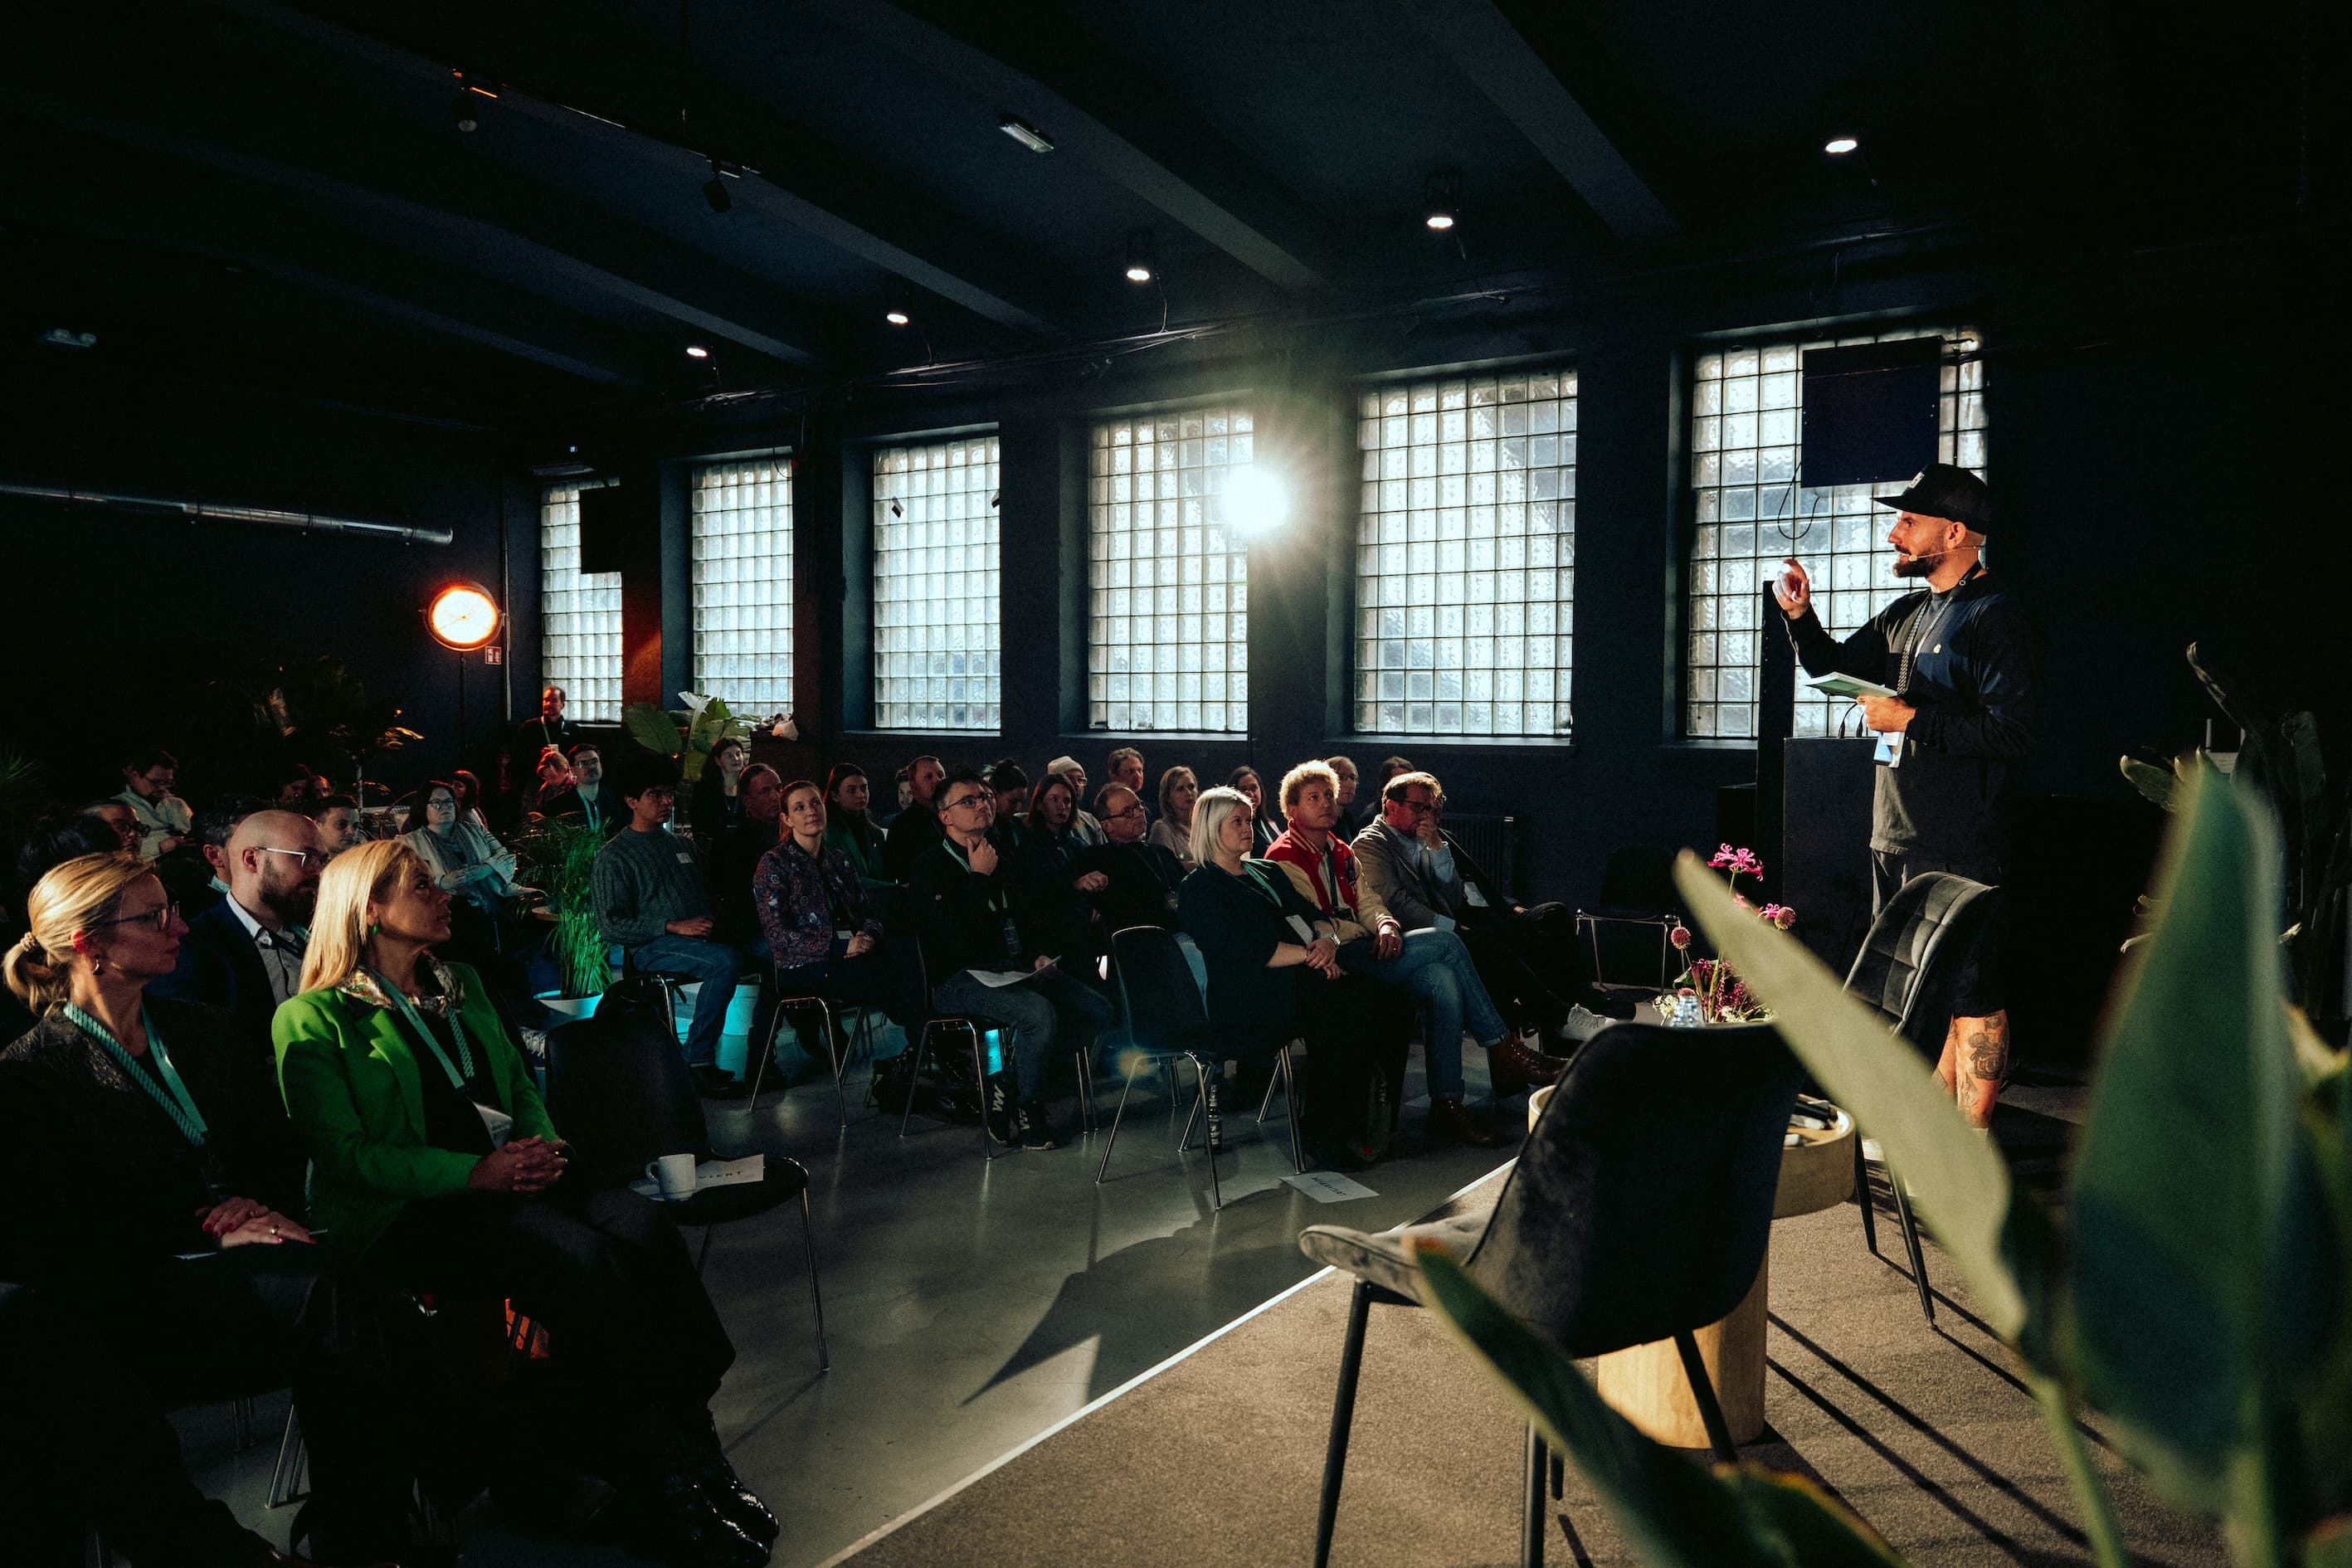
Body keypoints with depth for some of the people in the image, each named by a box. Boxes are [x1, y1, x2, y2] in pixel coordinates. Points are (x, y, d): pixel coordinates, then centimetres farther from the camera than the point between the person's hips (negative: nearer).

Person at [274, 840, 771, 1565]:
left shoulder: (462, 986, 20)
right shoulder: (315, 1020, -1)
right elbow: (346, 1153, -9)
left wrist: (540, 1142, -1)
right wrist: (475, 1173, -19)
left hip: (506, 1177, 6)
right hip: (405, 1214, -6)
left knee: (644, 1226, -25)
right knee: (586, 1260, -32)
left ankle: (695, 1456, -24)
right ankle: (656, 1493, -24)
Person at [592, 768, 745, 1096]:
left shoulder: (685, 846, 23)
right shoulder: (614, 856, 3)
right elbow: (611, 925, -6)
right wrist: (673, 927, -15)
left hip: (702, 939, 6)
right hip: (652, 947, -6)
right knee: (726, 960, -34)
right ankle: (698, 1062, -27)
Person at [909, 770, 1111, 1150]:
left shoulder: (999, 859, 16)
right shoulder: (932, 867, -8)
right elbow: (956, 940, -21)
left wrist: (1037, 957, 9)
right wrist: (980, 878, -14)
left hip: (1009, 969, 8)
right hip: (958, 979, -8)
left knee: (1098, 1011, -8)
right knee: (1040, 1012, -33)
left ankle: (1009, 1080, -2)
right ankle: (1027, 1111, -9)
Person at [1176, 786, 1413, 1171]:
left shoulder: (1267, 872, 28)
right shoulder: (1198, 890, 3)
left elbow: (1314, 915, 18)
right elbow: (1250, 950, -10)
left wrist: (1328, 940, -5)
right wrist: (1310, 954, -12)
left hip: (1304, 974, 8)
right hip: (1252, 997, -8)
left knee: (1394, 1003, -18)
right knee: (1355, 1012, -30)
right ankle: (1324, 1132, -17)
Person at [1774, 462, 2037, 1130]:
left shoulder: (1997, 618, -11)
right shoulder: (1907, 614, 15)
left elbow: (2014, 731, -19)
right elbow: (1834, 668, 24)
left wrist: (1912, 720, -16)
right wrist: (1800, 614, 7)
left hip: (1958, 848, -9)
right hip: (1893, 840, 9)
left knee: (1970, 998, -2)